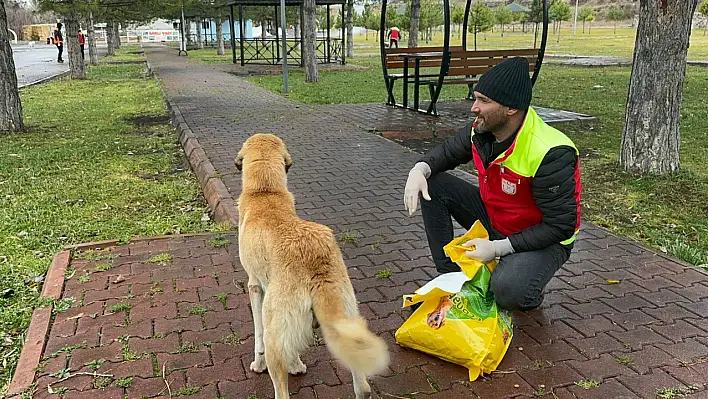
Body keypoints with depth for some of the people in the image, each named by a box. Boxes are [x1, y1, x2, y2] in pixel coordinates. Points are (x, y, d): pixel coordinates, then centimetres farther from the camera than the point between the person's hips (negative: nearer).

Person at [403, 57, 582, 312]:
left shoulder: (551, 155, -32)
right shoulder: (481, 129, -12)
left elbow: (560, 227, -28)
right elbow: (448, 152, 8)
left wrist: (497, 248, -28)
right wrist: (420, 169, -16)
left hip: (543, 240, -7)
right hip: (492, 217, 7)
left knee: (508, 290, -37)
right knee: (433, 185, -8)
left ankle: (527, 295, 5)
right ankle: (449, 275, 1)